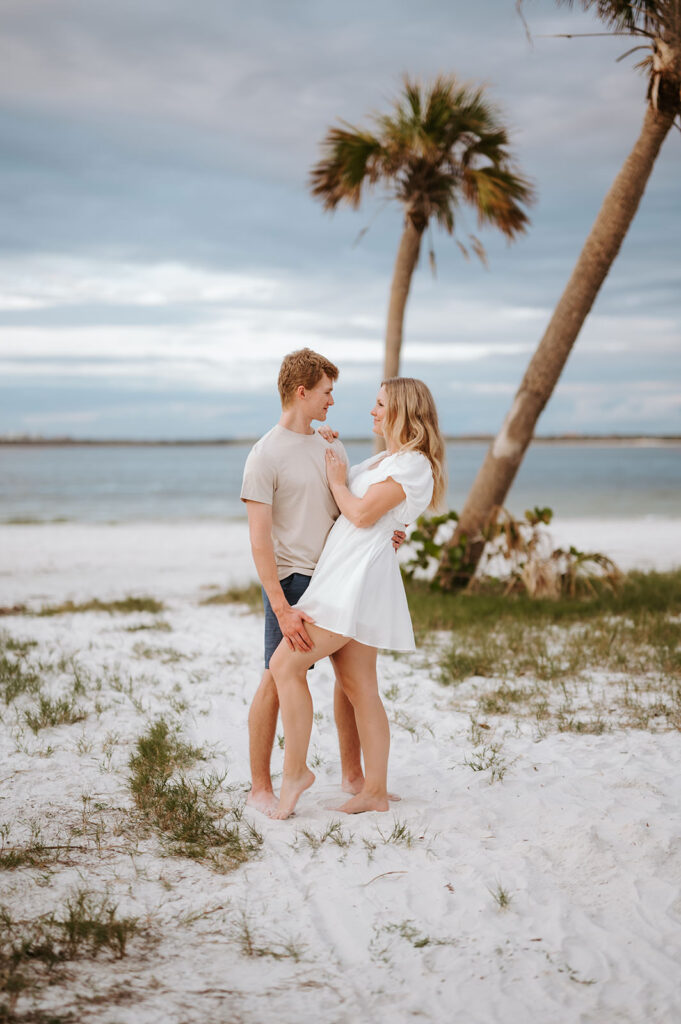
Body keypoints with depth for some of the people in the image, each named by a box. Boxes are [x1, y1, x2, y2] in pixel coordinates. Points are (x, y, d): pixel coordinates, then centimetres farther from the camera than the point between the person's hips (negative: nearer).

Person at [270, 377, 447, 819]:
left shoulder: (413, 464, -10)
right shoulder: (385, 460, 20)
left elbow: (362, 514, -16)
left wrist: (337, 481, 1)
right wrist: (334, 453, 25)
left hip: (358, 579, -10)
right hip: (345, 578, 10)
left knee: (286, 665, -10)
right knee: (360, 688, 8)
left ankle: (295, 770, -5)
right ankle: (376, 791, 10)